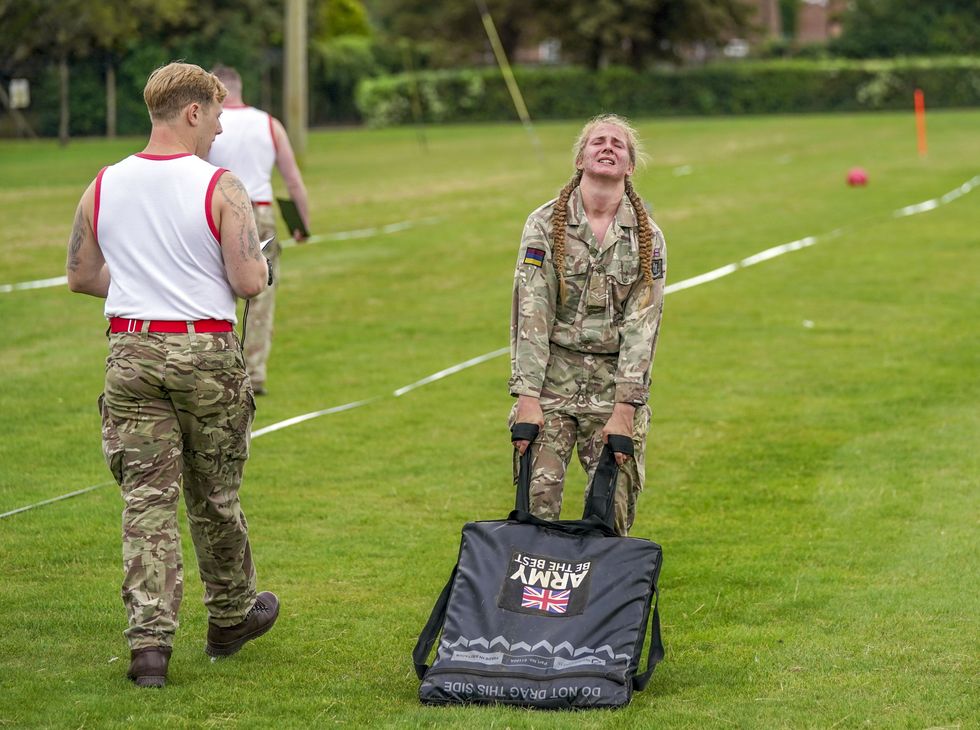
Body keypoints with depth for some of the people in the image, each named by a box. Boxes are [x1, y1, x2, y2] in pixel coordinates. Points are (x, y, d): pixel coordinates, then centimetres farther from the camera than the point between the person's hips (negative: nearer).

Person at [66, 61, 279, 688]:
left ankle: (150, 639, -9)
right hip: (206, 353, -3)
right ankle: (231, 617, 31)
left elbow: (81, 277, 12)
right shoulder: (220, 188, -11)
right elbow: (249, 281, -16)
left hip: (131, 354, 3)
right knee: (215, 496, 13)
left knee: (146, 499, 1)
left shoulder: (103, 187, 3)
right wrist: (260, 266, 7)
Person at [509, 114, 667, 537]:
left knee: (613, 510, -3)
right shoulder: (545, 225, 1)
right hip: (552, 379, -1)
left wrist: (624, 409, -10)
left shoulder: (648, 239, 5)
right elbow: (531, 313, -4)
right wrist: (527, 398, -12)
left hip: (615, 386, 1)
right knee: (538, 500, -7)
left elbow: (642, 325, -1)